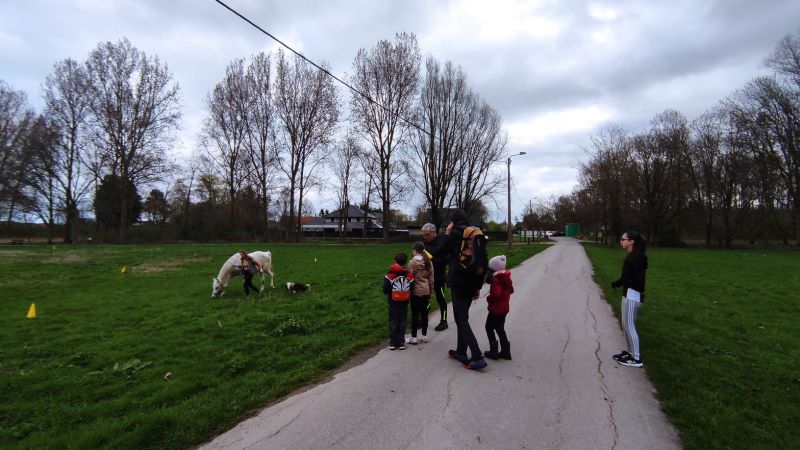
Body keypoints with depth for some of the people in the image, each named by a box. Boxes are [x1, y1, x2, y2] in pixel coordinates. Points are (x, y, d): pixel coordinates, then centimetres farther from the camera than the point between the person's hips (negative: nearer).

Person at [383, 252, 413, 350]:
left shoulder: (390, 275, -15)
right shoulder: (409, 275, -7)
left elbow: (385, 290, -16)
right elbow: (412, 289, -5)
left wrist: (389, 293, 6)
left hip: (393, 302, -2)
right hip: (404, 302, 2)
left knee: (393, 322, 9)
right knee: (402, 322, 12)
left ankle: (393, 343, 13)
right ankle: (401, 342, 16)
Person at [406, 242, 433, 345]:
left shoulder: (412, 262, -12)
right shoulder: (428, 262, 2)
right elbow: (431, 279, 6)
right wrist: (430, 292, 15)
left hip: (416, 291, -5)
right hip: (426, 291, 5)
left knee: (415, 314, 2)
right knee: (424, 313, 12)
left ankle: (413, 338, 10)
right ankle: (424, 336, 22)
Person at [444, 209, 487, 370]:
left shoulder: (455, 234, -10)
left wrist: (447, 234, 3)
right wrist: (478, 286, 16)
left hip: (458, 283, -7)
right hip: (472, 283, 7)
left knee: (461, 320, -3)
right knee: (462, 317, 18)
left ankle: (478, 357, -8)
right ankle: (461, 352, 25)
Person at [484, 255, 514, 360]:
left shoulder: (495, 279, -21)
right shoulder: (506, 277, 5)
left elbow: (496, 293, -30)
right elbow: (511, 290, 14)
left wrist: (488, 298, -14)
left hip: (496, 308, -9)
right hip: (504, 308, 9)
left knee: (489, 327, 6)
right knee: (500, 329, 18)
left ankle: (493, 351, 8)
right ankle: (505, 351, 21)